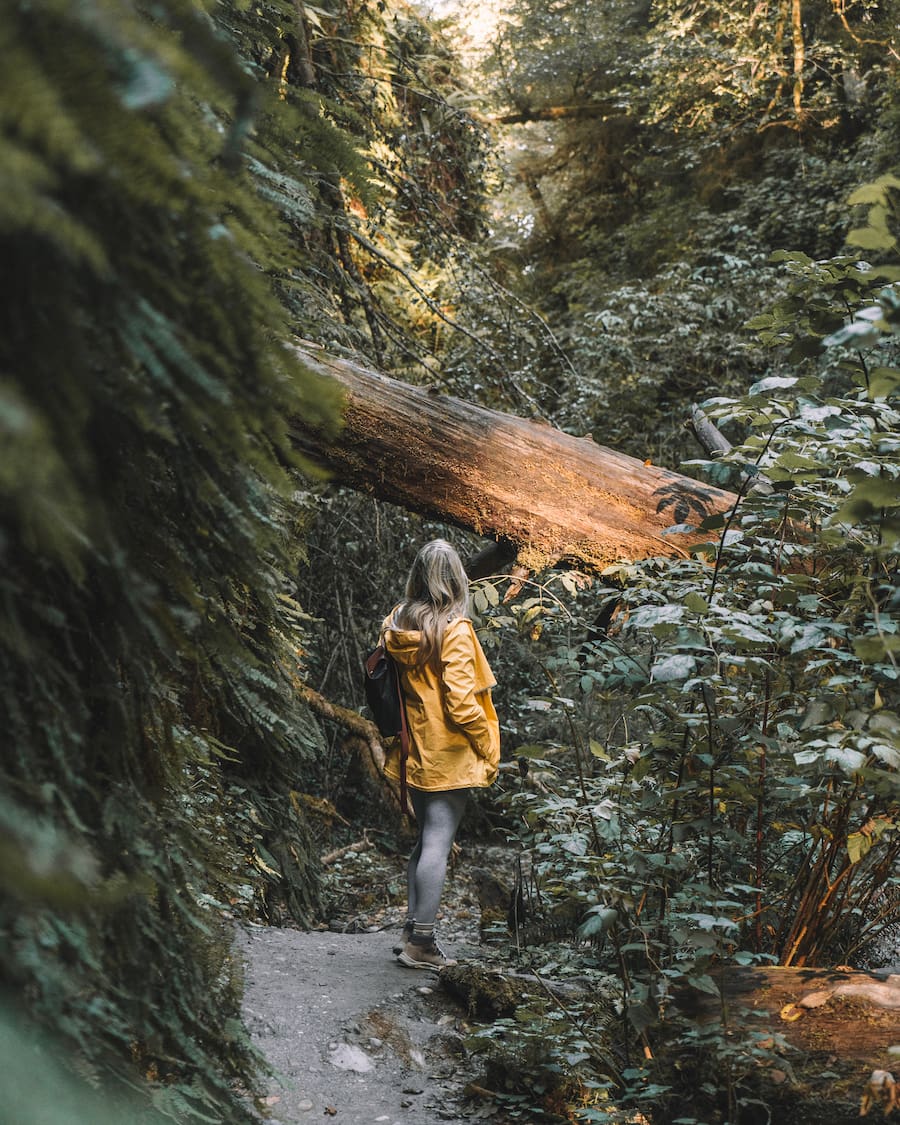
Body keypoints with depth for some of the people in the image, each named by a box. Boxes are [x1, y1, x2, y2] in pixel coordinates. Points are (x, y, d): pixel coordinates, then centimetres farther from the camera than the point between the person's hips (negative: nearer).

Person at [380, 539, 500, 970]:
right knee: (438, 843, -3)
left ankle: (413, 932, 20)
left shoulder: (398, 624, 3)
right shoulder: (454, 630, -16)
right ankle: (420, 943, -2)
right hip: (449, 756, -7)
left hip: (415, 753, 7)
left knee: (425, 839, 17)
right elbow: (461, 702, -19)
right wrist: (489, 749, -7)